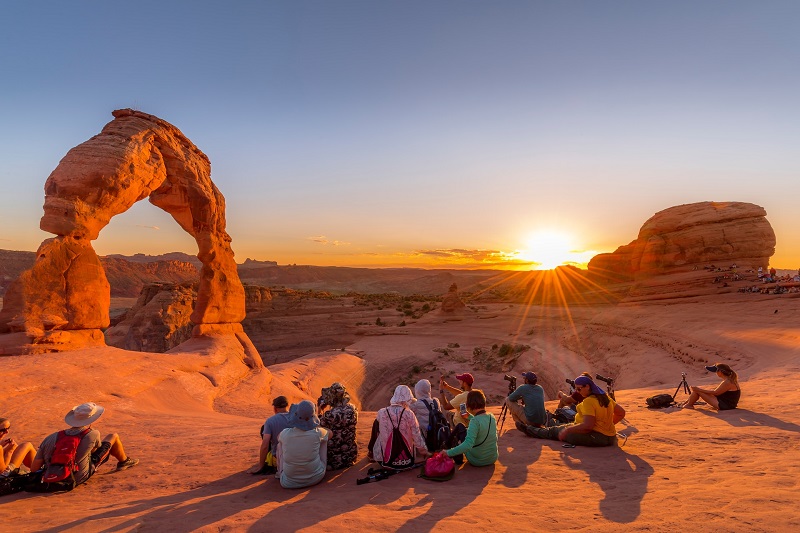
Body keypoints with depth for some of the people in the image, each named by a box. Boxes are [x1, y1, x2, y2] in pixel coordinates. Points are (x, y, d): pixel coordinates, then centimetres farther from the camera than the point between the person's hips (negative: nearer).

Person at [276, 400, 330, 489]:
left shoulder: (285, 433, -18)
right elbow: (330, 433, 7)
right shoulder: (317, 433, -19)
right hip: (316, 477, 0)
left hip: (289, 482, 1)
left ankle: (280, 472, 37)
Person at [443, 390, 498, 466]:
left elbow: (468, 445, -36)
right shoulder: (492, 417, -7)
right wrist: (470, 416, 20)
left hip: (477, 461, -6)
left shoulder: (475, 421, -28)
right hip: (493, 459, 6)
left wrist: (448, 453, -31)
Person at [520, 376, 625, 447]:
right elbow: (621, 413, 14)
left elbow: (588, 425, -29)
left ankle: (530, 430, 27)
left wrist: (567, 430, -20)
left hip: (596, 438, -9)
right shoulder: (605, 397, 5)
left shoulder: (589, 401, -22)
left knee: (555, 430, 7)